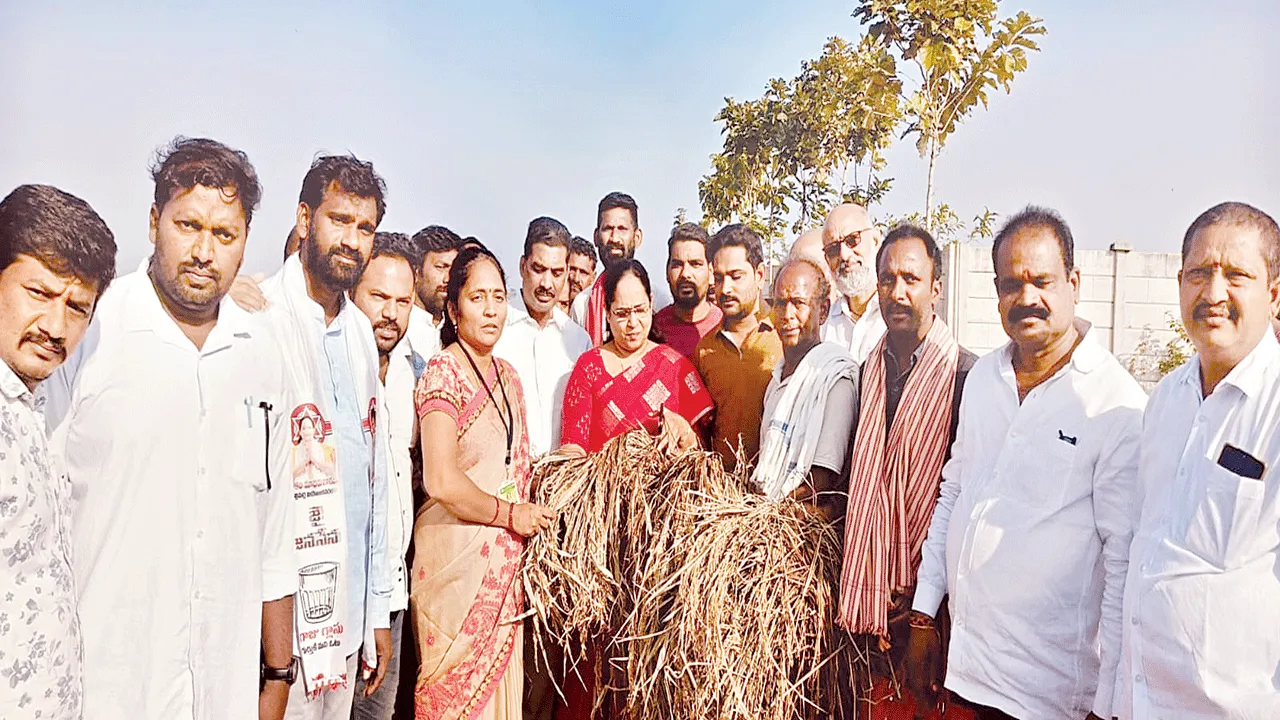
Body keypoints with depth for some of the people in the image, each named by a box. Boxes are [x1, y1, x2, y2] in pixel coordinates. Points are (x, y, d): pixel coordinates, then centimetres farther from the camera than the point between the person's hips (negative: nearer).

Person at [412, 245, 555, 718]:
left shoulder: (507, 375, 12)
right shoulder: (443, 371, -11)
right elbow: (441, 480, -20)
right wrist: (509, 514, -10)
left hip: (505, 560, 7)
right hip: (458, 555, -7)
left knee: (500, 678, 13)